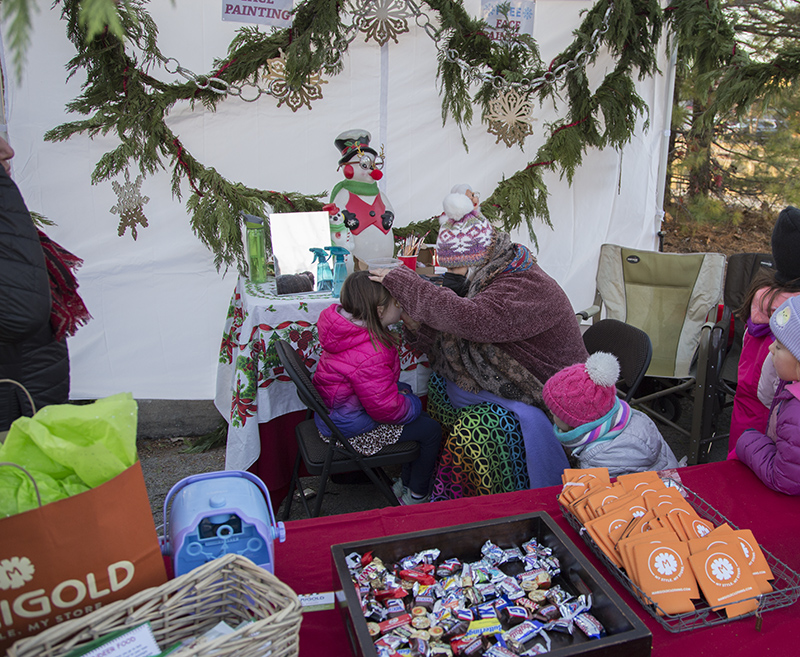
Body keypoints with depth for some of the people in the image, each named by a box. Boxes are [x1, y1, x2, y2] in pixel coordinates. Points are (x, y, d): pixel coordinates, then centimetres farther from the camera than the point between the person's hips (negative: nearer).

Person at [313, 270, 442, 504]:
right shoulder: (370, 357, -36)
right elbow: (386, 408, -26)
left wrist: (398, 388, 9)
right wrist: (412, 404, -8)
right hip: (351, 430, -10)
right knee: (431, 429, 1)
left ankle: (406, 482, 33)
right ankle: (417, 496, 21)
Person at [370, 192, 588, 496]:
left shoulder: (527, 289, -28)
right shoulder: (491, 279, 2)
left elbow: (466, 318, -44)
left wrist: (401, 282, -34)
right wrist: (416, 325, -14)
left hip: (549, 401, -9)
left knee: (471, 431, -24)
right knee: (441, 384, 4)